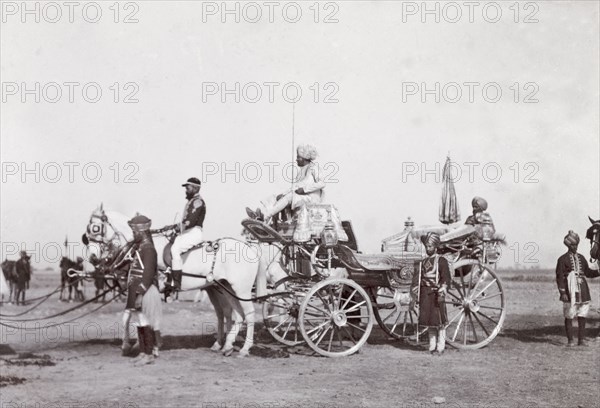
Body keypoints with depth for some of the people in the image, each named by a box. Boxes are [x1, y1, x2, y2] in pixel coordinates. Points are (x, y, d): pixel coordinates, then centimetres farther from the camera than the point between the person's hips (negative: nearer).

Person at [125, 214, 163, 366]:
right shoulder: (139, 247, 16)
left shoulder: (148, 248, -15)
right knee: (141, 324, 13)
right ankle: (143, 352, 20)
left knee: (145, 323, -5)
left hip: (145, 292, -10)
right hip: (137, 292, 10)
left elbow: (148, 274, -22)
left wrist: (140, 293, -25)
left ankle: (149, 354, 1)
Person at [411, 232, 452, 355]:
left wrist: (442, 292, -20)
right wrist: (413, 298, 10)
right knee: (429, 322, 9)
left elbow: (446, 278, -8)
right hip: (425, 295, 5)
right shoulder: (422, 262, 13)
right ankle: (432, 346, 17)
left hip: (436, 295, -5)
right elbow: (416, 279, 13)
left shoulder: (442, 261, -2)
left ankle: (440, 347, 4)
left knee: (440, 322, -1)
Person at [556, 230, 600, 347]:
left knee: (582, 316, 6)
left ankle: (581, 340, 14)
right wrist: (562, 292, -15)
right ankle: (570, 340, 8)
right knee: (569, 317, 0)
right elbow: (559, 277, -7)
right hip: (570, 292, -5)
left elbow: (588, 272, 19)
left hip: (582, 291, 5)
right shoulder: (562, 259, -4)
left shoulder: (581, 258, 12)